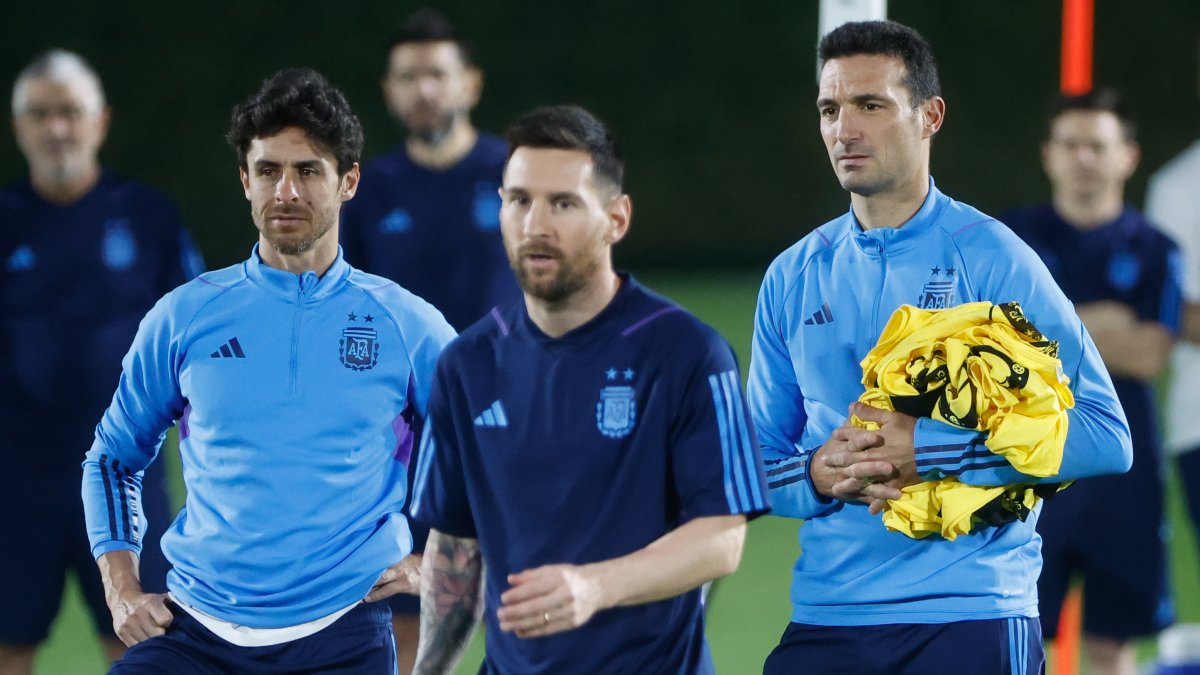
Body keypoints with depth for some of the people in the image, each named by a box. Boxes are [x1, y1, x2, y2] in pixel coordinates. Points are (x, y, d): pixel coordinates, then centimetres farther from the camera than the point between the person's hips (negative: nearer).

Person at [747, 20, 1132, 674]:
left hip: (970, 616, -3)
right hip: (825, 615, 4)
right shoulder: (792, 277, 10)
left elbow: (1104, 436, -9)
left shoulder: (992, 258, -3)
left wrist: (925, 452, -15)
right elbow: (759, 466, 15)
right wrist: (819, 475, -9)